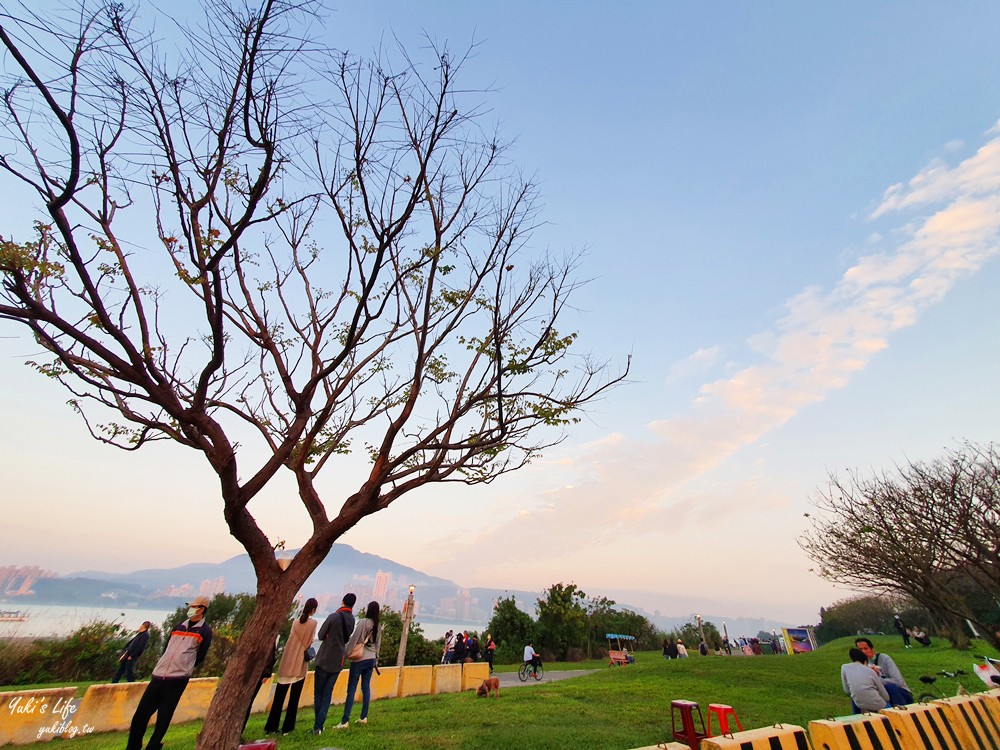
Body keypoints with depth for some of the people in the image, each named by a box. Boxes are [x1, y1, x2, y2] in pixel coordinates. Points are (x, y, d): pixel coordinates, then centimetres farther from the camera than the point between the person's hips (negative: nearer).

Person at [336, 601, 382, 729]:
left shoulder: (363, 622, -15)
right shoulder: (378, 626, 4)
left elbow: (353, 639, -14)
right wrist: (376, 659, 23)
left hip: (359, 659, -6)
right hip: (371, 659, 6)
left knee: (351, 689, 1)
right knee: (366, 688, 14)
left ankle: (345, 721, 1)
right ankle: (364, 717, 19)